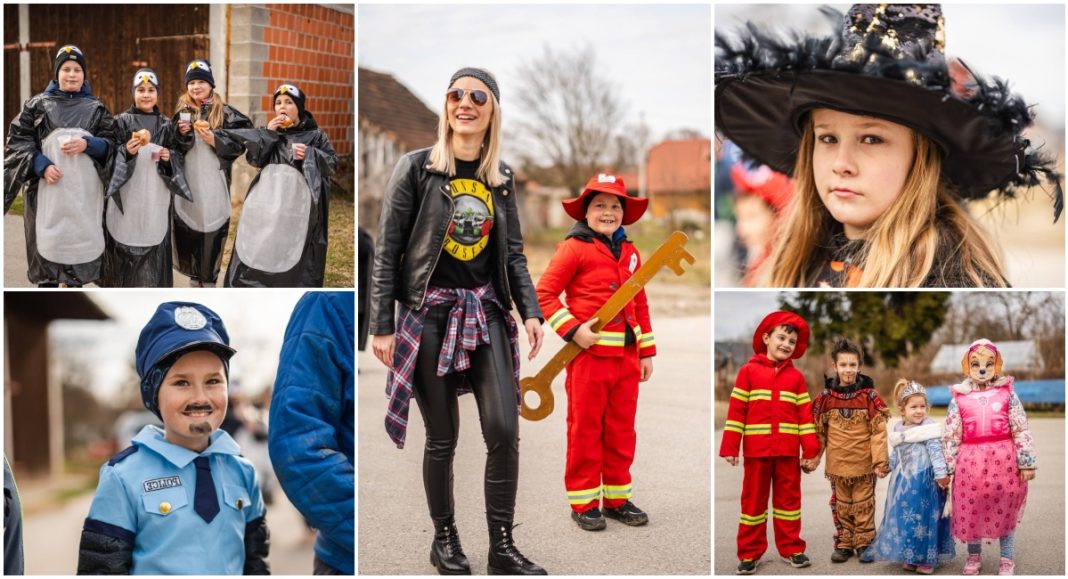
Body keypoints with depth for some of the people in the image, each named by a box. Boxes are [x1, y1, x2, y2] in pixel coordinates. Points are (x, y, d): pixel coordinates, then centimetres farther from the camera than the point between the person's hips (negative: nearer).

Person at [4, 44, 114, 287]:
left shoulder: (96, 108, 12)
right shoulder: (37, 105, 8)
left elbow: (110, 145, 8)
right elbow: (18, 141, 3)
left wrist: (87, 144, -12)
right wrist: (41, 165, -12)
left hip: (84, 193, 1)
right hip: (47, 190, -1)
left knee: (79, 244, -2)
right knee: (48, 245, -3)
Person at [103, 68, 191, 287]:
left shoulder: (166, 125, 11)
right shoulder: (121, 122, 3)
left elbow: (176, 159, 14)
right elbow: (110, 156, -1)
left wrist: (168, 159, -7)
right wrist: (126, 152, -20)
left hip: (155, 197, 2)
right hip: (128, 196, -2)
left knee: (153, 243, 3)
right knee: (125, 248, -2)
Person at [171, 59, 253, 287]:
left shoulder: (224, 113, 0)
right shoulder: (182, 111, 11)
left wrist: (216, 141, -15)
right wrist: (181, 134, -10)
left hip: (213, 182, -3)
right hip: (187, 180, 3)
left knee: (212, 229, -1)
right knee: (187, 229, 5)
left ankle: (209, 279, 10)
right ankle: (194, 276, 19)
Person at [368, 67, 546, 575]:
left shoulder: (501, 177, 9)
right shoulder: (417, 167, -3)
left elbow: (512, 253, 14)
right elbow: (387, 250, -4)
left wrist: (531, 312, 1)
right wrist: (382, 325, -7)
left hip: (486, 312, 3)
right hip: (430, 314, -3)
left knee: (504, 432, -5)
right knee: (442, 437, 3)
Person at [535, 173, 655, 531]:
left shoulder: (630, 253, 13)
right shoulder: (574, 248, -5)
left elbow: (640, 304, 16)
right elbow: (544, 294, -8)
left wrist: (647, 352, 13)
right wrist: (573, 330, -16)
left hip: (627, 355, 6)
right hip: (590, 352, -6)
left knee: (622, 431, 12)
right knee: (585, 430, 3)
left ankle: (616, 498, 23)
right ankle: (583, 502, 12)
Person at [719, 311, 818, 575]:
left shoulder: (796, 376, 6)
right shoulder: (749, 371, -1)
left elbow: (805, 413, 5)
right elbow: (737, 409, -2)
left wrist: (810, 448, -3)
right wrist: (730, 446, -6)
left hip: (788, 450, 2)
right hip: (756, 449, -2)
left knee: (789, 498, 10)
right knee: (753, 500, 6)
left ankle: (791, 548, 20)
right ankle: (749, 552, 12)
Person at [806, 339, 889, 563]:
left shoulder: (869, 396, -7)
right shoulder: (826, 397, -1)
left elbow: (878, 431, -8)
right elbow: (818, 431, 6)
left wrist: (880, 461, -12)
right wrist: (813, 457, 4)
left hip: (863, 464, -2)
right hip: (837, 464, 2)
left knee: (864, 505, 9)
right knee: (841, 506, 12)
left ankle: (864, 543, 21)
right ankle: (844, 544, 23)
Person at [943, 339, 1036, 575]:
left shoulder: (1007, 393, 2)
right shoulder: (959, 398, 3)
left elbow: (1021, 430, 2)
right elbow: (951, 436, 5)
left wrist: (1027, 462, -2)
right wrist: (946, 468, 3)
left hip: (1003, 459, 0)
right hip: (971, 461, 1)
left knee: (1006, 509, 7)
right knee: (971, 509, 9)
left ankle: (1007, 559, 22)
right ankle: (974, 556, 28)